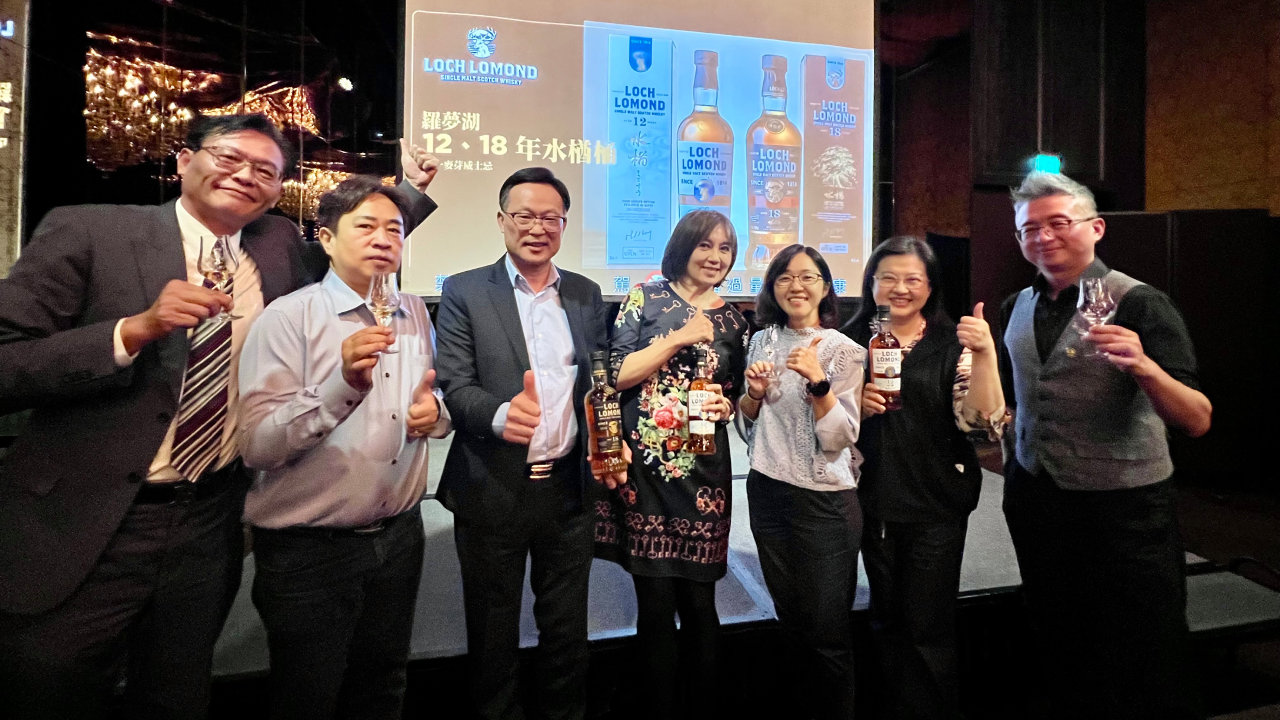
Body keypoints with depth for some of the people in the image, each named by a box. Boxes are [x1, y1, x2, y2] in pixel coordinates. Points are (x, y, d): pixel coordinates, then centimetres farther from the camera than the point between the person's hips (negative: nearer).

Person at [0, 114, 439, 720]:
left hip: (211, 524, 4)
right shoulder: (87, 230, -9)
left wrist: (413, 188, 9)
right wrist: (134, 329, -27)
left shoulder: (279, 243, 2)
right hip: (81, 528, -3)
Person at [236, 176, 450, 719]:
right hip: (309, 551, -5)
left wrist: (436, 411, -8)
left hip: (399, 537, 5)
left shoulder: (414, 314, 6)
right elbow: (256, 447, -21)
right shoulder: (288, 319, -13)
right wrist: (343, 383, -34)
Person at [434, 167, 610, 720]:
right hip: (493, 491, -2)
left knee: (568, 630, 17)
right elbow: (453, 385, -11)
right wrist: (500, 414, -31)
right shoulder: (464, 292, -3)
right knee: (493, 635, 16)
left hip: (569, 487, 3)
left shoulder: (587, 295, 7)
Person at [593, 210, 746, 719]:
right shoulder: (645, 298, 2)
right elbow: (615, 375, -6)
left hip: (704, 473, 3)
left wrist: (727, 406, -1)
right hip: (645, 468, -2)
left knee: (699, 602, 7)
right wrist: (678, 339, -12)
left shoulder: (732, 322, 12)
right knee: (656, 602, 4)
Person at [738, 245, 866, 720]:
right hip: (767, 493, 5)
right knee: (790, 618, 20)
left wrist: (819, 382, -27)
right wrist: (755, 394, -8)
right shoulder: (763, 340, 5)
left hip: (824, 502, -4)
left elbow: (839, 440, -15)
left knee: (827, 628, 8)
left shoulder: (844, 351, -8)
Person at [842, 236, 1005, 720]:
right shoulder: (853, 340, 1)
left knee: (927, 627, 6)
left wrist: (986, 353, -27)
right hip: (873, 502, 3)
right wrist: (858, 406, -15)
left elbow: (982, 421, -15)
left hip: (937, 504, -2)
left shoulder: (954, 344, -5)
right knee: (887, 621, 17)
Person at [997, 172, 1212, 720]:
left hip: (1123, 506, -5)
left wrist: (1145, 366, -33)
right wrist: (1013, 468, 9)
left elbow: (1197, 422, -18)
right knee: (1061, 658, 20)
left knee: (1143, 674, 8)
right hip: (1035, 503, 5)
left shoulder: (1138, 304, -11)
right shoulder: (1016, 307, 6)